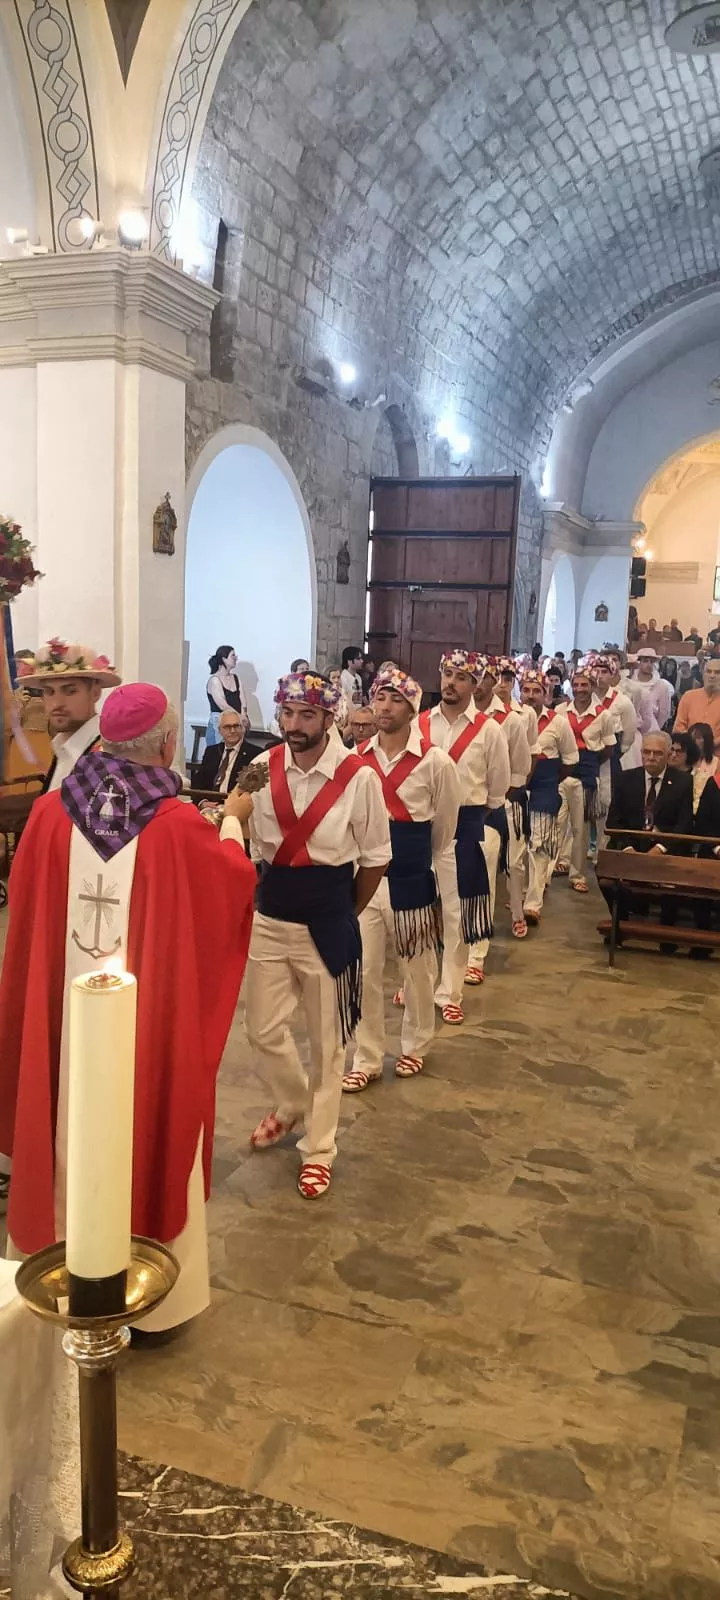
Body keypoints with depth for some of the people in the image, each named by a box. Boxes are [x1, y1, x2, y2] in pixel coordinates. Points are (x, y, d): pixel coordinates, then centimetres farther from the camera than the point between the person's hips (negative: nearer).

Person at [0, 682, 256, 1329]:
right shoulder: (178, 826, -18)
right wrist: (232, 823, 18)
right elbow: (234, 884, 1)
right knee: (150, 1139, 13)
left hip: (68, 1017, 4)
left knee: (71, 1141, 19)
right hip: (152, 1019, -3)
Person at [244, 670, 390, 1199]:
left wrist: (346, 913, 5)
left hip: (327, 927, -3)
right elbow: (253, 845, 8)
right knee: (263, 1030, 12)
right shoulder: (264, 769, -4)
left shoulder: (359, 777, -14)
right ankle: (295, 1104, 43)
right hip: (269, 921, 4)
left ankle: (319, 1147, 29)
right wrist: (272, 897, 8)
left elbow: (375, 858, -3)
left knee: (327, 1042, 10)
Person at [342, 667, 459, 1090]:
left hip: (412, 880, -2)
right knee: (364, 972, 6)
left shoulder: (435, 761, -9)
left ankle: (415, 1046, 34)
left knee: (417, 970, 13)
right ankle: (367, 1059, 19)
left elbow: (445, 825, 5)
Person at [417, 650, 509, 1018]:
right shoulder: (419, 723, 1)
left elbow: (498, 786, 5)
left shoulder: (488, 730, -5)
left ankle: (449, 992, 17)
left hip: (463, 828, -2)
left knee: (455, 913, 4)